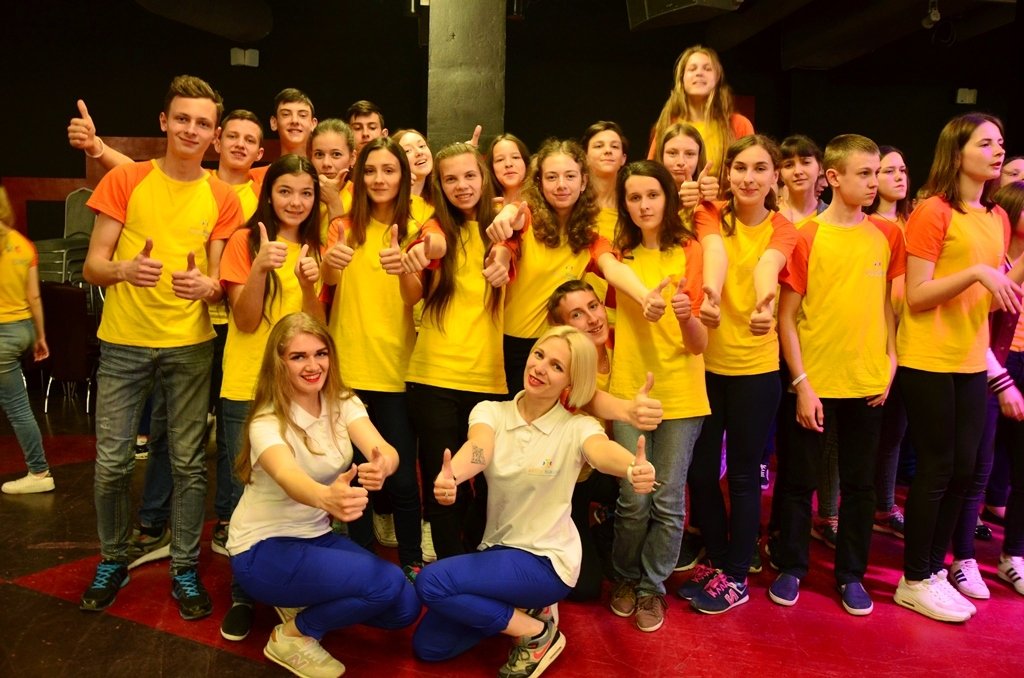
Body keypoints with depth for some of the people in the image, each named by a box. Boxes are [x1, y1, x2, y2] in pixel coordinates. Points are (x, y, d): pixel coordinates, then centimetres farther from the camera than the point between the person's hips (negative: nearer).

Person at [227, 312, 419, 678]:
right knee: (386, 583, -25)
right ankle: (293, 636, -1)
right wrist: (327, 497, -69)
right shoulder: (267, 422, -23)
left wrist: (381, 467, -51)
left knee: (404, 607, -5)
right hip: (263, 548, -6)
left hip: (317, 536, 6)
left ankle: (305, 602, 15)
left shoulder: (344, 402, -7)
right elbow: (287, 476, -45)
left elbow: (385, 451, -26)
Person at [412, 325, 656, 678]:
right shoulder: (490, 411, -6)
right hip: (496, 550, 5)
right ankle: (522, 610, 19)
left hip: (546, 560, -5)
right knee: (427, 646, 4)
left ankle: (536, 632, -4)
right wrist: (449, 476, -53)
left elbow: (603, 451, -37)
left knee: (430, 582, -23)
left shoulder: (577, 427, -14)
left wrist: (634, 470, -63)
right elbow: (478, 450, -28)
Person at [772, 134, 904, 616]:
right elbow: (787, 317, -7)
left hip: (867, 383, 3)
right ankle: (791, 567, 26)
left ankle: (851, 574, 28)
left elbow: (888, 303, 12)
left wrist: (890, 361, 2)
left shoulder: (886, 236, 4)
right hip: (815, 384, -3)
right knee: (799, 480, 9)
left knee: (860, 485, 12)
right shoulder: (807, 238, -8)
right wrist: (801, 383, -10)